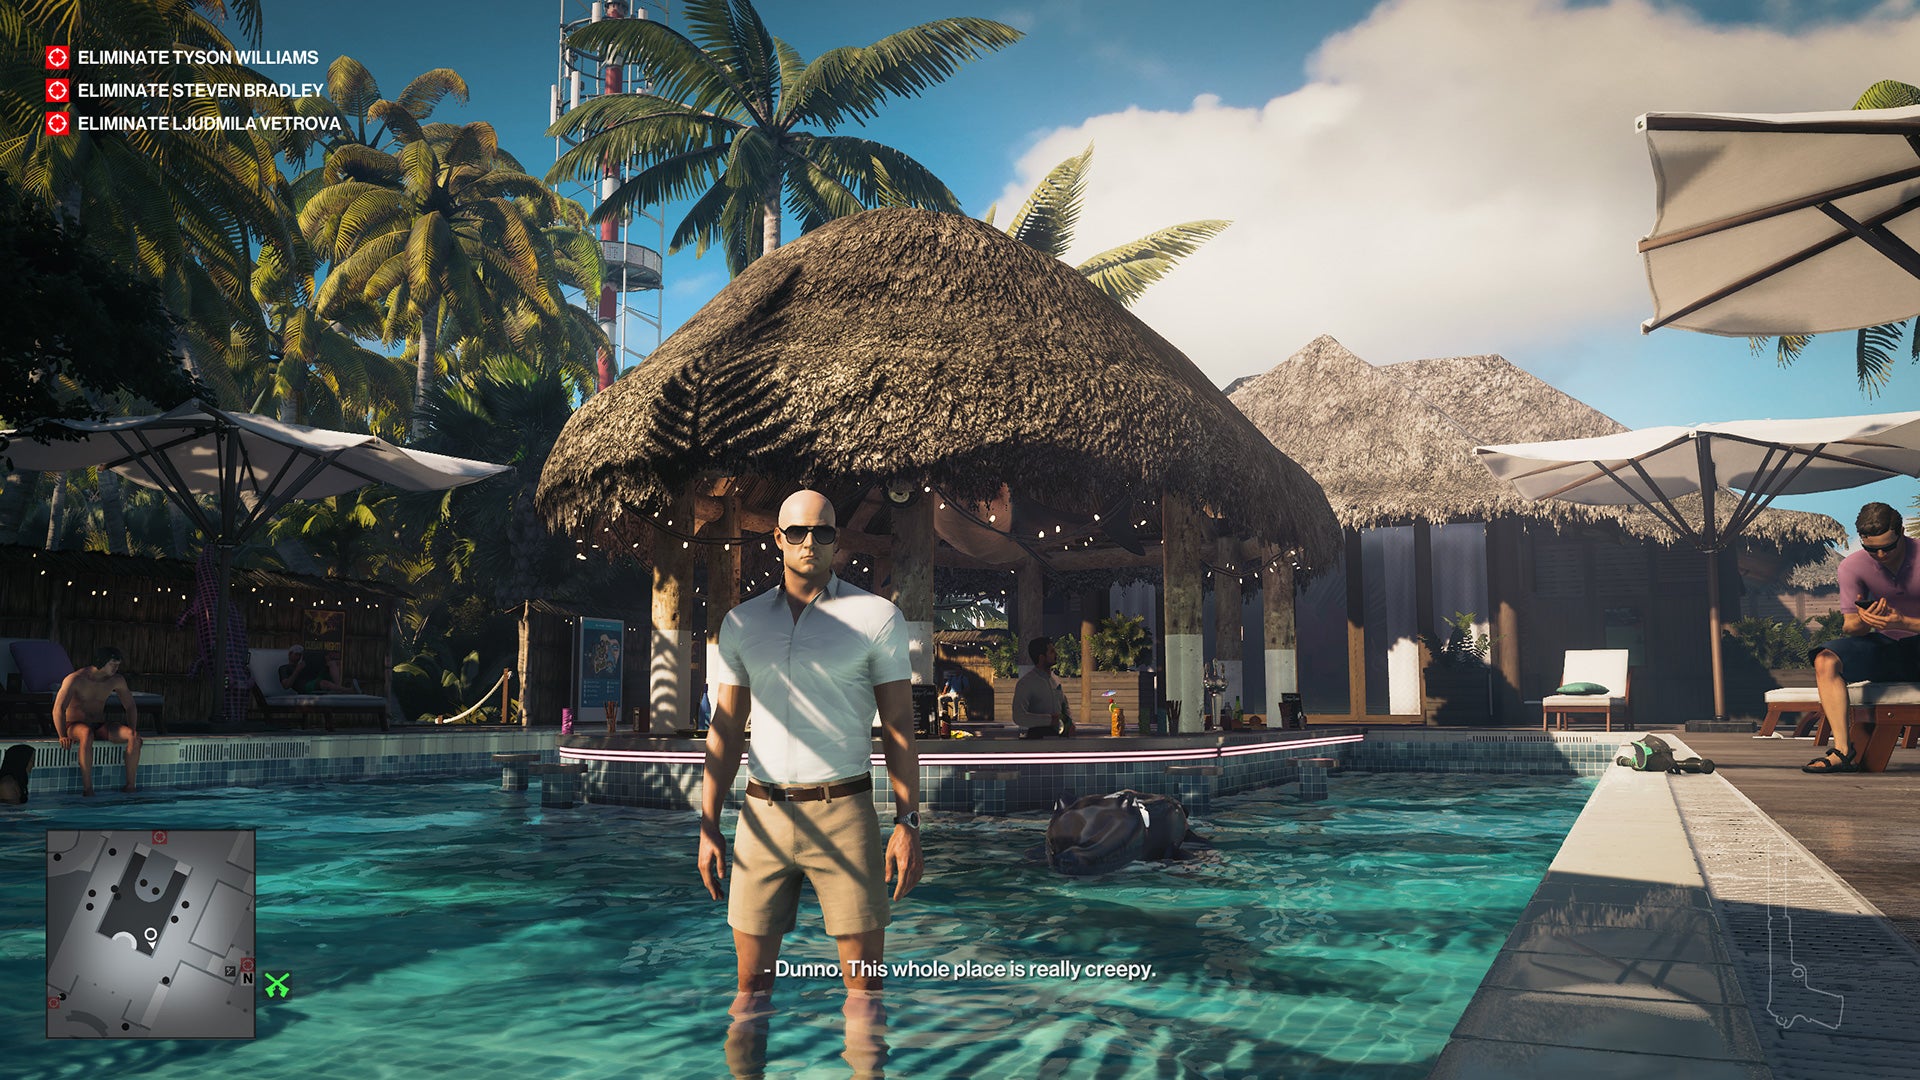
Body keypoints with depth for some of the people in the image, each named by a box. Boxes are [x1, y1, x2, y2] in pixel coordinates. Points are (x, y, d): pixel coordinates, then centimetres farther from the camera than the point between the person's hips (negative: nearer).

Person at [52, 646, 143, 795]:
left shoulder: (117, 681, 3)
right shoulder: (75, 680, -13)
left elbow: (130, 706, 12)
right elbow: (58, 708, -20)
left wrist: (132, 730, -5)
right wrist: (63, 736, -32)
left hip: (100, 726, 5)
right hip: (75, 725, -5)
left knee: (134, 737, -23)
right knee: (86, 734, -42)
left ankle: (130, 786, -21)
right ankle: (87, 789, -43)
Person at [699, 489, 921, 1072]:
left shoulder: (877, 617, 0)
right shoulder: (742, 622, 9)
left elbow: (899, 727, -1)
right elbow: (726, 730, 11)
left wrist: (908, 825, -7)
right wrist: (708, 827, 4)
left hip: (843, 814, -2)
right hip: (763, 817, 3)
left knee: (864, 983, 1)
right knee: (751, 985, 7)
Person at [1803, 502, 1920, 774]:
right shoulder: (1853, 566, -5)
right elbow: (1849, 627, -3)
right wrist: (1862, 621, -27)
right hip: (1882, 645, 3)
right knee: (1825, 661, -25)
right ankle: (1844, 750, -28)